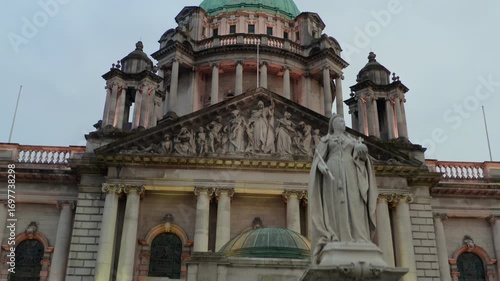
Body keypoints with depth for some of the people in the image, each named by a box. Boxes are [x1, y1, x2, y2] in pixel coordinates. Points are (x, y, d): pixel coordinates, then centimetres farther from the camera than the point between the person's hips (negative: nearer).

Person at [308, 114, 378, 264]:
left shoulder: (352, 140, 26)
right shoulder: (326, 139, 18)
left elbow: (362, 157, 13)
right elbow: (318, 158, 6)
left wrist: (363, 151, -11)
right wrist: (321, 166, -17)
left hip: (350, 174, 3)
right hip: (332, 174, -3)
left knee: (353, 206, -10)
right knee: (335, 206, -14)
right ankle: (335, 244, -20)